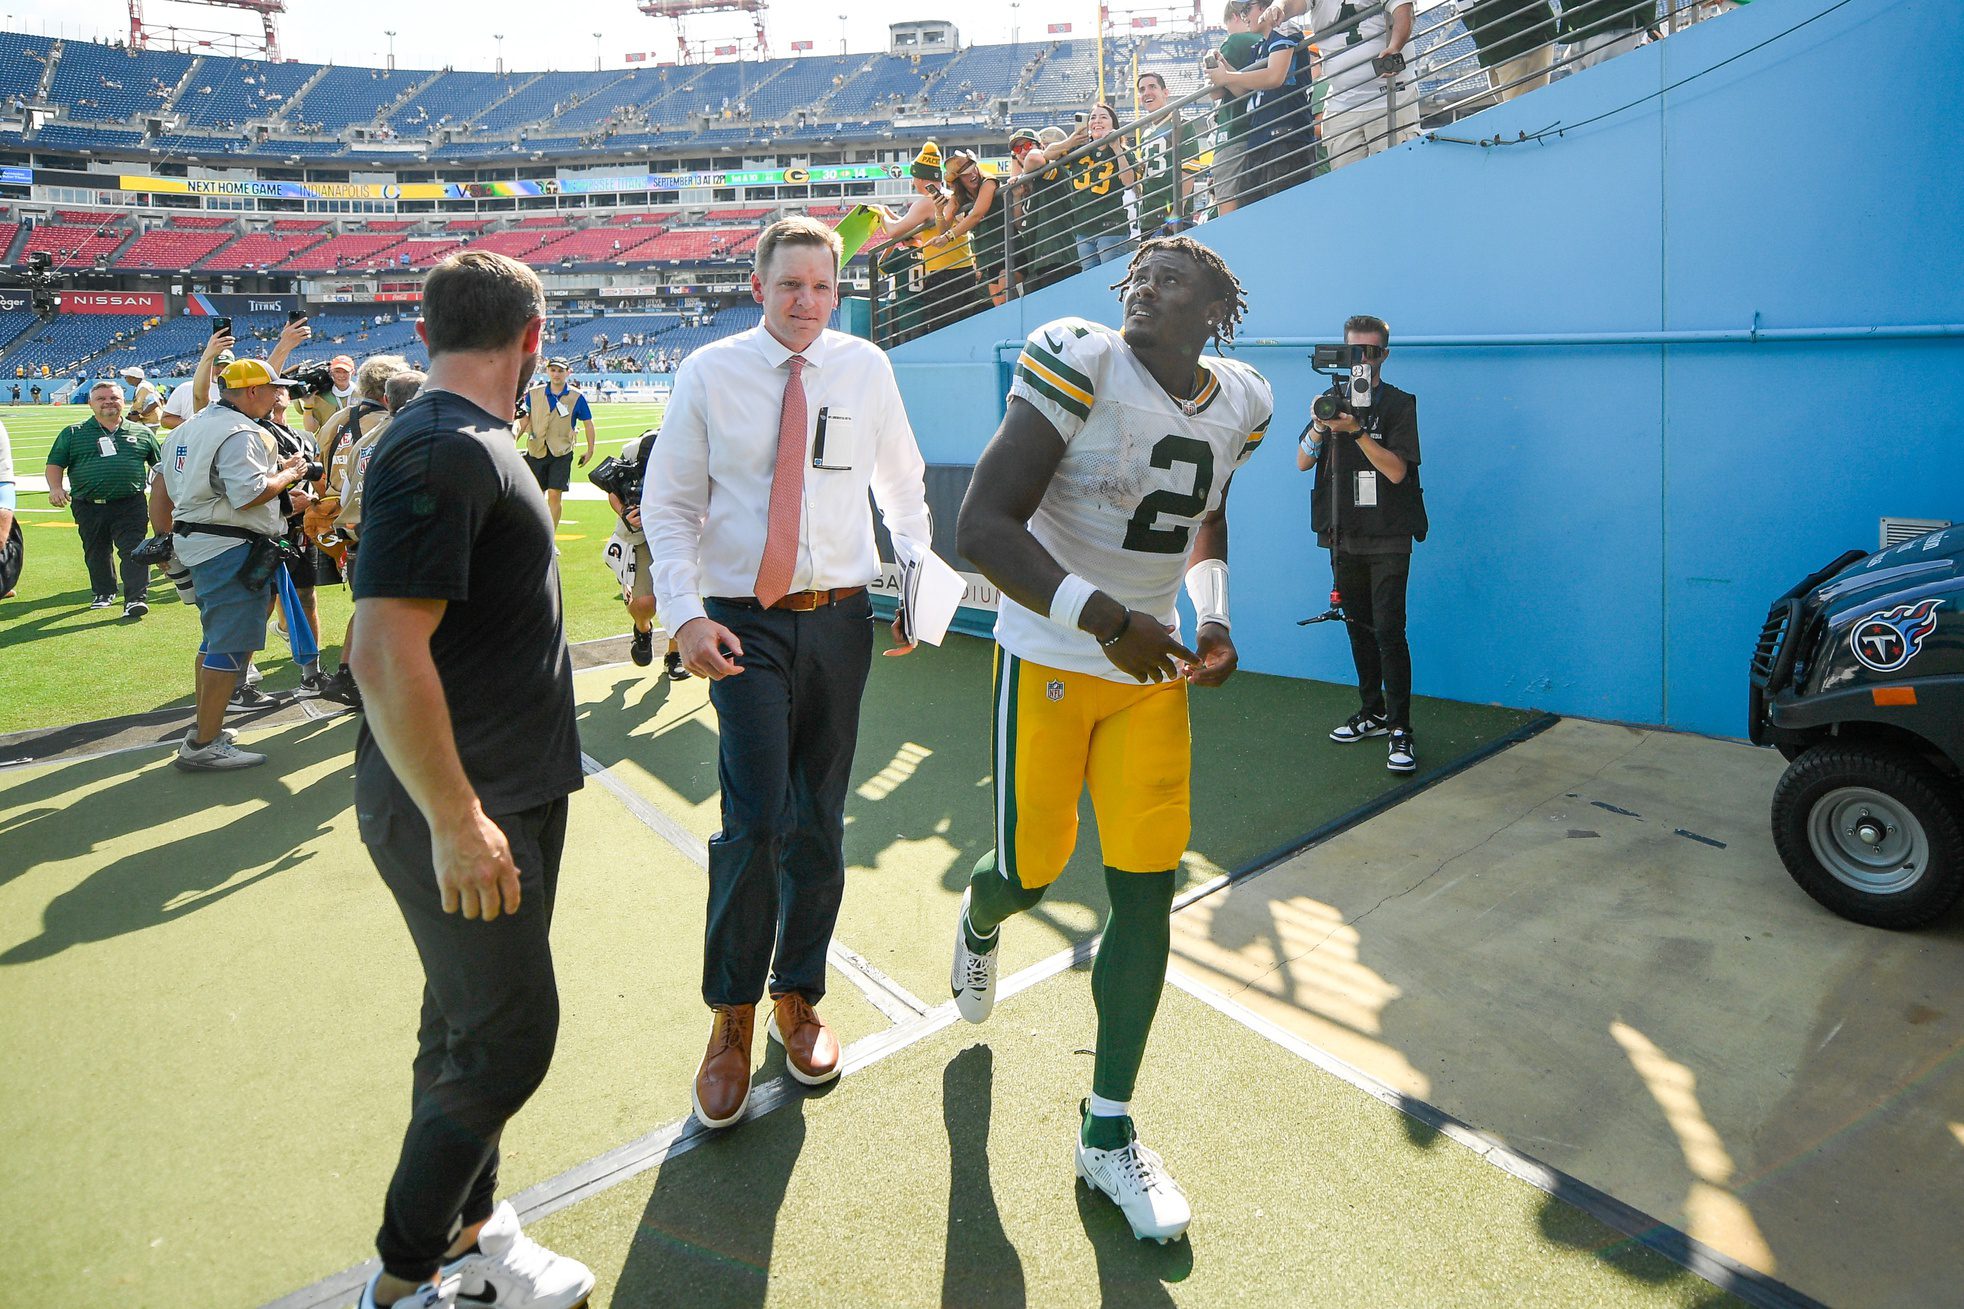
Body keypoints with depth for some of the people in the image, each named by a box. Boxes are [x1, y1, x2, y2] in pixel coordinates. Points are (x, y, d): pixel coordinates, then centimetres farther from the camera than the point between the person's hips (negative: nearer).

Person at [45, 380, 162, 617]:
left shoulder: (141, 433, 10)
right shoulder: (73, 434, 8)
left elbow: (160, 464, 18)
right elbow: (55, 464, 9)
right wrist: (55, 488, -8)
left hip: (130, 506, -2)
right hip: (89, 507, 2)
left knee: (133, 551, -12)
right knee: (96, 553, 14)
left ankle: (135, 598, -14)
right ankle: (103, 593, 32)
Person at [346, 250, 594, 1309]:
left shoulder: (471, 444, 12)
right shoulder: (441, 451, -20)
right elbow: (384, 652, -27)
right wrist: (453, 821, -23)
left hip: (511, 789, 10)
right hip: (458, 807, -10)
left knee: (472, 1021, 19)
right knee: (505, 1039, 1)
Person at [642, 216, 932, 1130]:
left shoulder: (866, 368, 4)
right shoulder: (709, 373, -1)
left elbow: (904, 484, 16)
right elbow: (669, 504, 0)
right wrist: (685, 615, -12)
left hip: (839, 618, 2)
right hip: (744, 625, -2)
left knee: (819, 823, 10)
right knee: (755, 822, -11)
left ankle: (797, 997, 31)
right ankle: (732, 1017, 12)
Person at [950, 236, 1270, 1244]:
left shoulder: (1239, 405, 1)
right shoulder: (1079, 366, -17)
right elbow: (982, 528, -24)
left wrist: (1211, 616, 3)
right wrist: (1103, 617, -31)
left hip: (1153, 671, 4)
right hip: (1050, 661, -4)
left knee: (1147, 891, 2)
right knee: (1031, 871, 8)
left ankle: (1107, 1132, 18)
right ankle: (979, 923, 50)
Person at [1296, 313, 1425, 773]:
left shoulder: (1400, 404, -3)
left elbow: (1397, 470, -14)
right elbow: (1303, 462, 2)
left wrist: (1357, 430, -23)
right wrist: (1321, 426, -16)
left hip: (1388, 538, -5)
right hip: (1343, 536, 5)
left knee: (1389, 631, -10)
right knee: (1358, 627, 12)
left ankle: (1400, 729, -7)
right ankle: (1372, 712, 24)